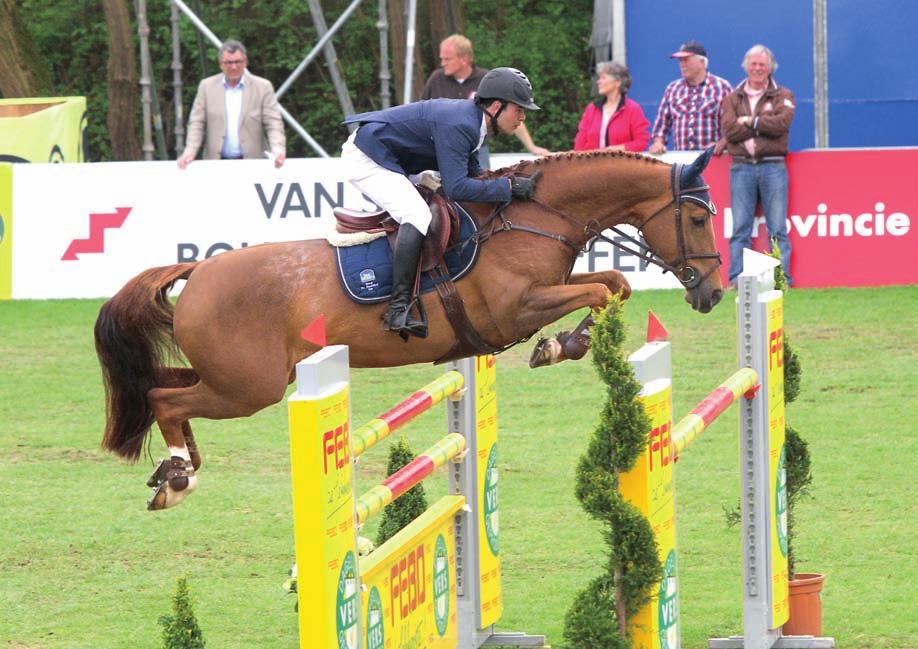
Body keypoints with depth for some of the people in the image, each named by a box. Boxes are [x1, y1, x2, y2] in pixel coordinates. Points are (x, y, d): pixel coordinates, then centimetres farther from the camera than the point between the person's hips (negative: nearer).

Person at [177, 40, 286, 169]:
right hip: (216, 163, 1)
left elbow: (273, 123, 0)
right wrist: (190, 152, -8)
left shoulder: (263, 87, 4)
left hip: (251, 163, -1)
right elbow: (197, 123, 7)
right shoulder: (207, 86, 8)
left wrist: (278, 150, -18)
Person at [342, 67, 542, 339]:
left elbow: (473, 175, 14)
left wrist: (514, 177, 0)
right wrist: (509, 186, -26)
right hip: (366, 159, -11)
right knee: (418, 217, -27)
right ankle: (399, 308, -31)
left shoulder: (472, 121, 5)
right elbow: (457, 188, -31)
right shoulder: (457, 125, -27)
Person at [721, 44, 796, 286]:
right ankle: (737, 279, -4)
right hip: (741, 168, 1)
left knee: (778, 228, -4)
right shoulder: (732, 99, 14)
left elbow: (782, 122, -10)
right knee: (740, 228, -2)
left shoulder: (782, 96, 10)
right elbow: (730, 129, -4)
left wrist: (750, 121, -5)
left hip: (773, 167, -1)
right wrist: (764, 126, -7)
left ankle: (782, 277, -6)